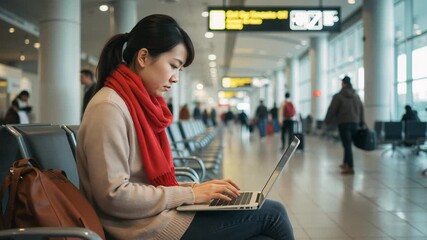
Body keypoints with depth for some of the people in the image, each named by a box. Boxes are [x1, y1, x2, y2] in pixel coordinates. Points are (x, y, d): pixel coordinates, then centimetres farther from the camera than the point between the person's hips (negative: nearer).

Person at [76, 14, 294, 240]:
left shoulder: (142, 104, 12)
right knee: (270, 213, -6)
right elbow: (114, 196, -21)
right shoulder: (109, 108, -17)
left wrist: (196, 188, 0)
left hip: (158, 213, 9)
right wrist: (190, 194, -15)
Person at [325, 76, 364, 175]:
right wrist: (362, 123, 17)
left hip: (343, 123, -5)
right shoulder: (356, 96, 12)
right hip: (354, 123, 6)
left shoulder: (338, 96, -6)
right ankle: (345, 163, 28)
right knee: (348, 144, 17)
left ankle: (350, 167, -9)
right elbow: (361, 110, 12)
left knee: (347, 145, -6)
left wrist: (327, 122, 5)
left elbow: (332, 110, -6)